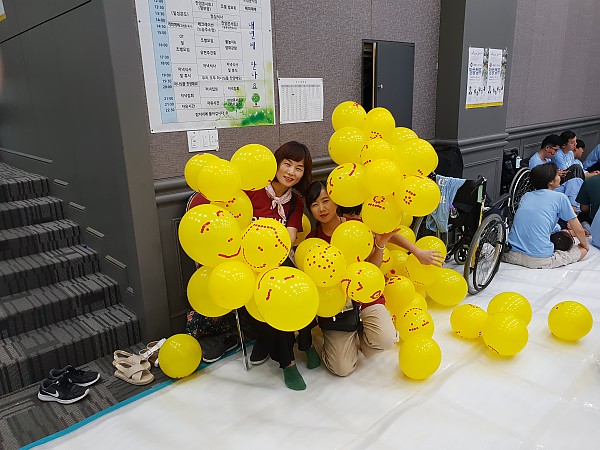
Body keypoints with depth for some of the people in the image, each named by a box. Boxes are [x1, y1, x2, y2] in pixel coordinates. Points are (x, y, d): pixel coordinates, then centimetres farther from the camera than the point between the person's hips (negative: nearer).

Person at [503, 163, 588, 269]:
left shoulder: (526, 196, 16)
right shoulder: (560, 197, 2)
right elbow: (578, 230, 9)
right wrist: (585, 245, 31)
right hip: (540, 260, -4)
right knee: (583, 249, 17)